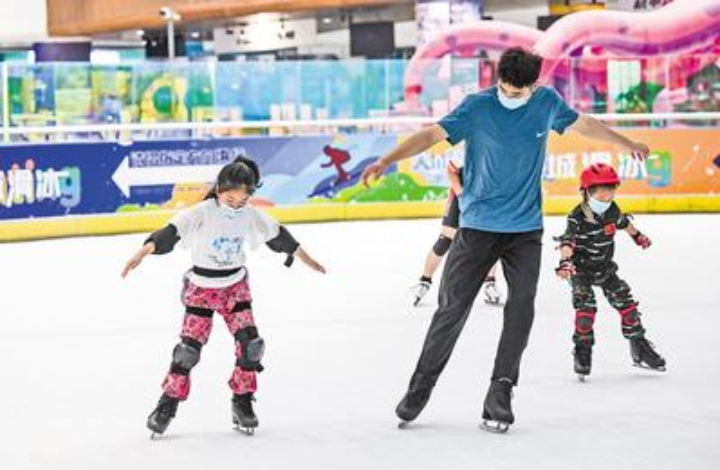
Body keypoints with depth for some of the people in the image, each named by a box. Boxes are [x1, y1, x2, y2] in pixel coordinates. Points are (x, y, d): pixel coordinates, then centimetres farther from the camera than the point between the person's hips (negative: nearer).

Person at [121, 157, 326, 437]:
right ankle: (168, 403, 3)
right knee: (189, 347, -10)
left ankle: (242, 403, 10)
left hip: (236, 287, 4)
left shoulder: (251, 215, -6)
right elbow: (171, 232, -28)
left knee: (250, 343, -6)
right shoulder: (201, 213, -20)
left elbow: (278, 236, 9)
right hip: (202, 288, -4)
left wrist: (306, 259, 20)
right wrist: (142, 254, -42)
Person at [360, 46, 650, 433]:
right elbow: (433, 134, -21)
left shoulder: (547, 102, 0)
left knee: (521, 306, -12)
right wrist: (386, 161, -34)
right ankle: (420, 387, 11)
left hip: (526, 229, 2)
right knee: (452, 309, -3)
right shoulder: (478, 106, -11)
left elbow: (582, 124, 19)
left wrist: (628, 144, 32)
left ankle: (500, 392, -5)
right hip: (478, 227, -2)